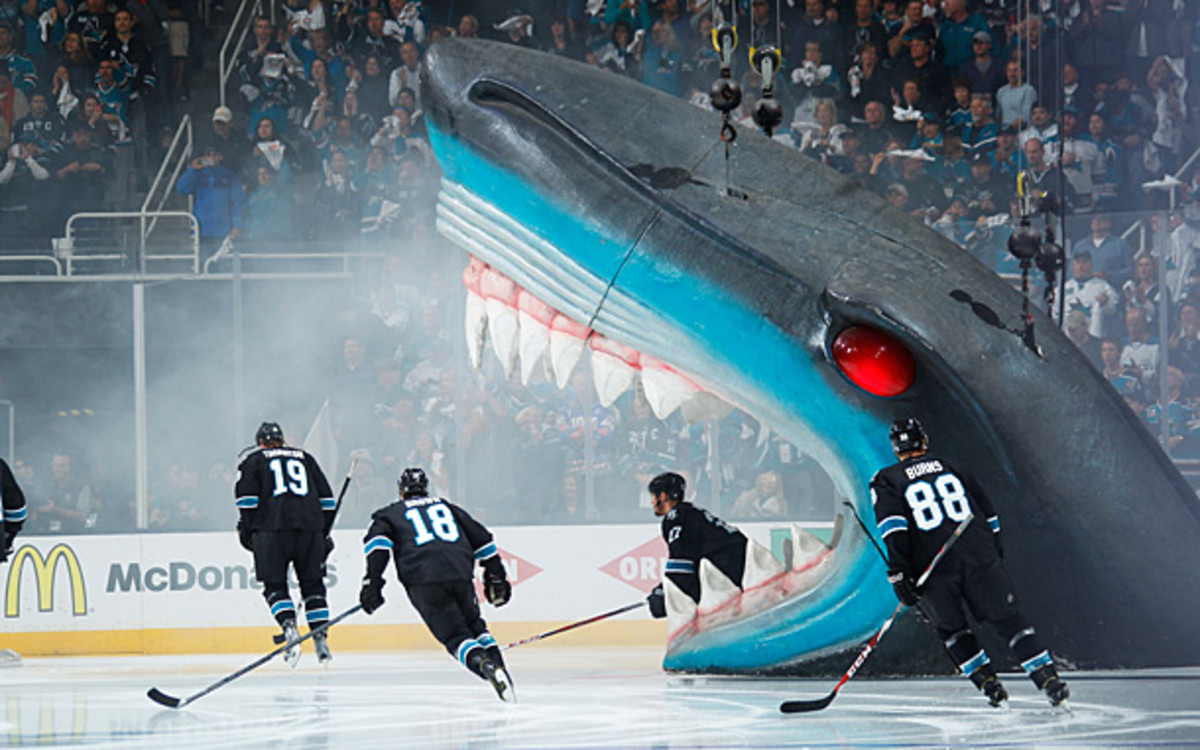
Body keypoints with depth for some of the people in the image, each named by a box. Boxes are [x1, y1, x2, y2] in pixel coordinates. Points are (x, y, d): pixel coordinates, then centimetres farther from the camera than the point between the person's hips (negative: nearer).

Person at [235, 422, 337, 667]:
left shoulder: (254, 461, 15)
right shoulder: (305, 458, 24)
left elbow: (246, 497, 1)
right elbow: (326, 498, 20)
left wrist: (246, 529, 7)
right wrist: (324, 532, 25)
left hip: (272, 529, -3)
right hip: (309, 527, 3)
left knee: (275, 586, 1)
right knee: (312, 584, 11)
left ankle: (290, 629, -21)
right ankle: (321, 640, 5)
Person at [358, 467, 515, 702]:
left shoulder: (391, 513, 23)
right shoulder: (447, 507, 31)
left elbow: (378, 539, 3)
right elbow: (481, 538, 27)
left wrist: (373, 580, -4)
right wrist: (495, 576, 31)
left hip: (423, 581, -3)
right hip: (460, 574, 3)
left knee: (456, 636, -6)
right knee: (474, 626, 24)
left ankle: (486, 666, -34)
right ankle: (498, 667, 4)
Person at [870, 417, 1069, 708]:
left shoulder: (885, 480, 8)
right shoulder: (950, 468, 19)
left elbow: (892, 525, -9)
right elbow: (987, 512, 25)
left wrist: (898, 572, -13)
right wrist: (995, 551, 36)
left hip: (932, 569, -2)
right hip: (979, 558, 2)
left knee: (951, 628, 21)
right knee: (1009, 619, 9)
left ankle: (988, 683, 10)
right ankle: (1048, 677, -4)